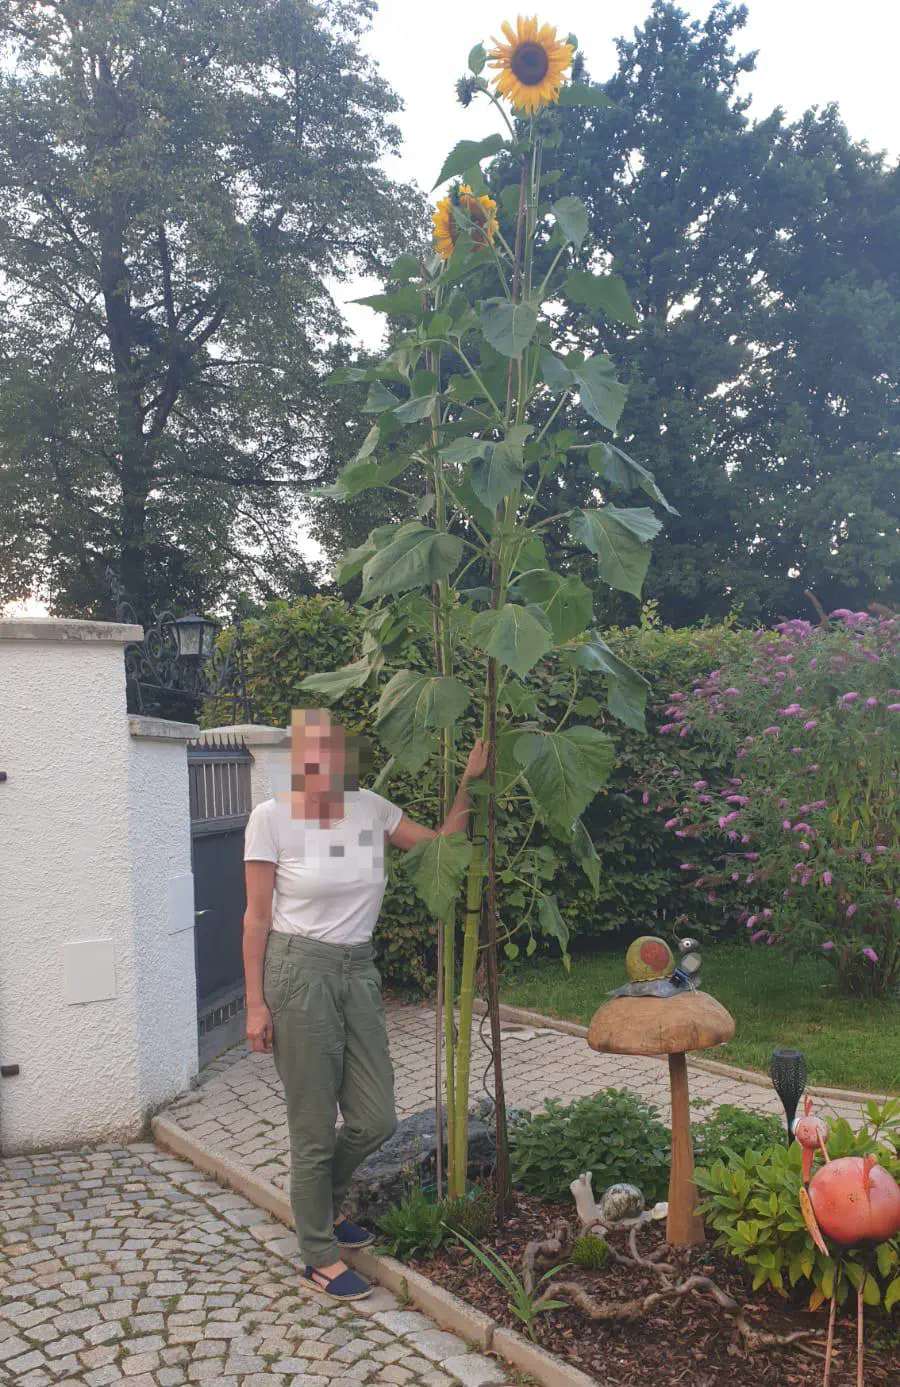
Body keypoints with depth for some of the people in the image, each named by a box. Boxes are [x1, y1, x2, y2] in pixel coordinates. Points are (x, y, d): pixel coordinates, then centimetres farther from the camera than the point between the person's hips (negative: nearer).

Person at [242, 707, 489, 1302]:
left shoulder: (370, 809, 2)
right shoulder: (271, 817, -10)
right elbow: (258, 917, -7)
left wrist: (469, 781, -2)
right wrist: (256, 1003, -8)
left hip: (358, 972, 5)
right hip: (299, 970, -5)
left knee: (376, 1120, 10)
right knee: (315, 1129, 4)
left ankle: (322, 1203, 40)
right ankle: (320, 1257, 26)